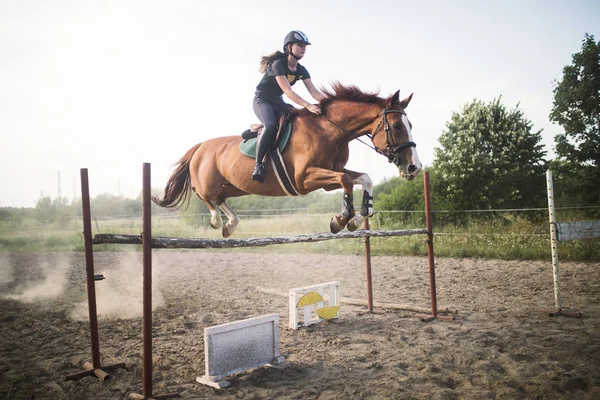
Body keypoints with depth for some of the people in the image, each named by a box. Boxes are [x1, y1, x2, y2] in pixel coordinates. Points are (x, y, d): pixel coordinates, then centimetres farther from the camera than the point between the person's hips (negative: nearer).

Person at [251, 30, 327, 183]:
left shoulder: (301, 70, 1)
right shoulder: (278, 64, -21)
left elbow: (314, 92, -8)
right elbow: (288, 92, -31)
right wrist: (308, 105, -42)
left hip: (278, 102, 8)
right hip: (262, 100, -8)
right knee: (271, 125, -36)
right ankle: (258, 165, -27)